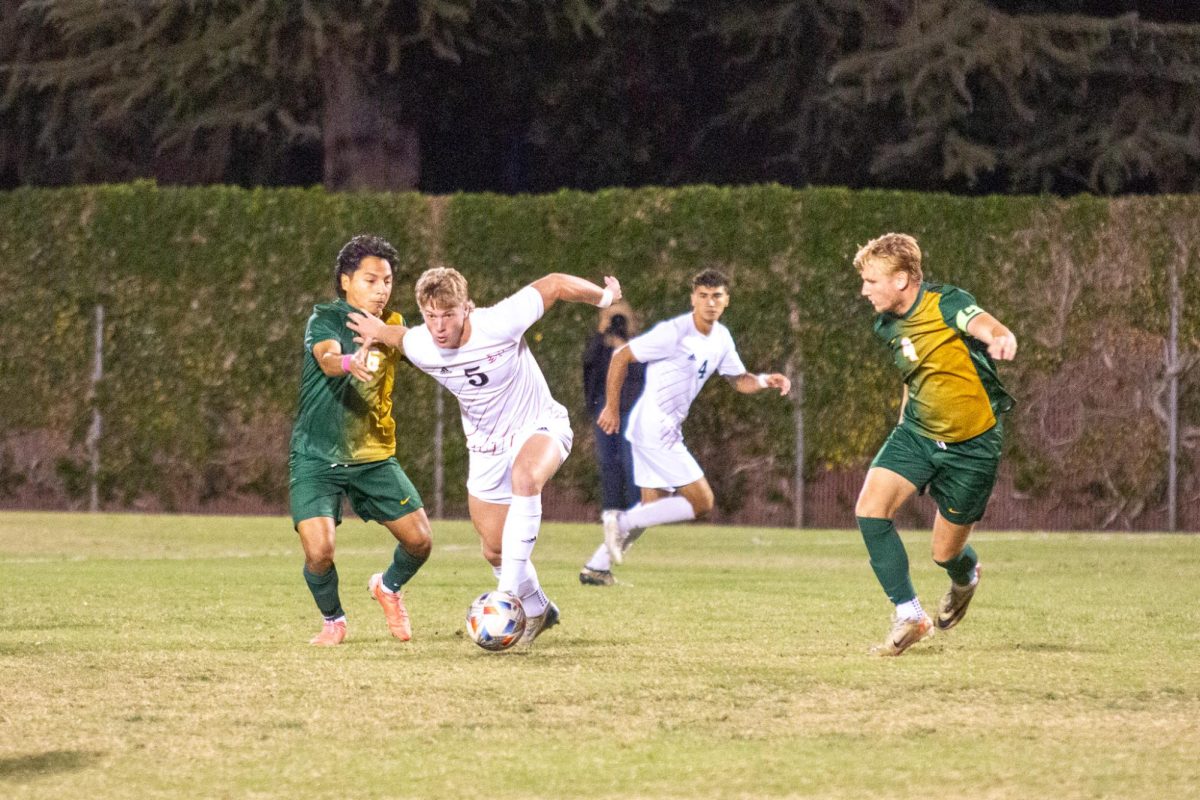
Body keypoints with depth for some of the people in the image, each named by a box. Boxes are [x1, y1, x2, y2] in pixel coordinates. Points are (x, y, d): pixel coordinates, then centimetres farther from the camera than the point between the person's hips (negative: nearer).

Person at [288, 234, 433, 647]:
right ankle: (333, 620, 13)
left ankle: (388, 587, 34)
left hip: (374, 456, 5)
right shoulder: (326, 318, -13)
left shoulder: (392, 325, 7)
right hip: (317, 457, -5)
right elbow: (327, 359, -33)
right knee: (319, 552, -18)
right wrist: (350, 363, -56)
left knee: (420, 540, -1)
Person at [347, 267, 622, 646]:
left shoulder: (497, 325, -30)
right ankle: (537, 611, 39)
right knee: (495, 550, 9)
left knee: (525, 476, -40)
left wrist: (604, 297, -6)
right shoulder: (418, 347, -16)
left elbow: (555, 284, -18)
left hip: (539, 427, -5)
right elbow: (399, 334, 12)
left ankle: (510, 593, -39)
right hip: (485, 447, 5)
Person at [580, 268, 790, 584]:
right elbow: (621, 357, -11)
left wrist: (766, 381, -2)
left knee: (654, 507, 16)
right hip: (653, 428, -9)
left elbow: (739, 380, 19)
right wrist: (612, 407, -8)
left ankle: (598, 565, 22)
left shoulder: (721, 338, 8)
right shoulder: (674, 332, -17)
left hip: (667, 431, 9)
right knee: (701, 502, -11)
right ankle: (623, 521, -8)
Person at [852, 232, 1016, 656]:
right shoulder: (888, 325, 3)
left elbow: (985, 324, -41)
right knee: (871, 508, -20)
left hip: (972, 445, -6)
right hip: (917, 432, 6)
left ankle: (966, 577, 45)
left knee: (946, 553, 4)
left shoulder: (946, 304, -19)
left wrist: (1001, 339, -65)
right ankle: (909, 616, -12)